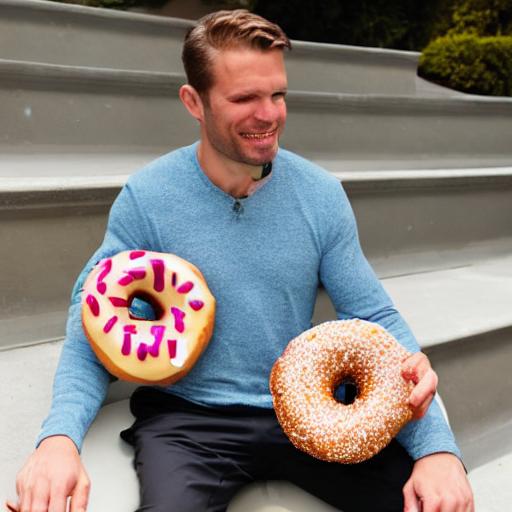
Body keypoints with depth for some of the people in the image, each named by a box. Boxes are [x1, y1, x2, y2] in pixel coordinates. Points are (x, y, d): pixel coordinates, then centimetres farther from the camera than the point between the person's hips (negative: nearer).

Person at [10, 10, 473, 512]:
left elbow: (373, 318, -3)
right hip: (188, 418, -2)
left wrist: (438, 447, -17)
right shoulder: (145, 198, -10)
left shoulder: (321, 195, -4)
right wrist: (59, 436, -28)